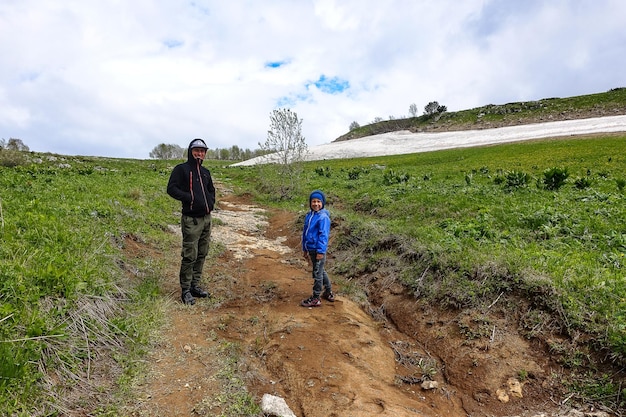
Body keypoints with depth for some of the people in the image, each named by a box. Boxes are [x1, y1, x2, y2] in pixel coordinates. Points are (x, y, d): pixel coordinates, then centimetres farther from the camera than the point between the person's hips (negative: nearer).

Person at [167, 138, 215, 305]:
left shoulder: (205, 172, 17)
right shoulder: (181, 169, -3)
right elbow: (171, 189, -12)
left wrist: (211, 202, 12)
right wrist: (190, 198, -19)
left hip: (206, 218, 7)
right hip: (191, 219, -7)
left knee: (202, 254, 12)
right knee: (190, 256, -5)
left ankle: (195, 285, 24)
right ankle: (185, 290, 7)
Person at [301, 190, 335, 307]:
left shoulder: (323, 217, -17)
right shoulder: (309, 215, 7)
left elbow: (323, 235, -19)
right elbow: (305, 232, 14)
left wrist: (320, 251, -20)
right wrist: (305, 249, 17)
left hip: (318, 250, -9)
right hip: (311, 249, 9)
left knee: (317, 273, 3)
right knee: (321, 271, 21)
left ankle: (316, 299, 16)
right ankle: (329, 293, 37)